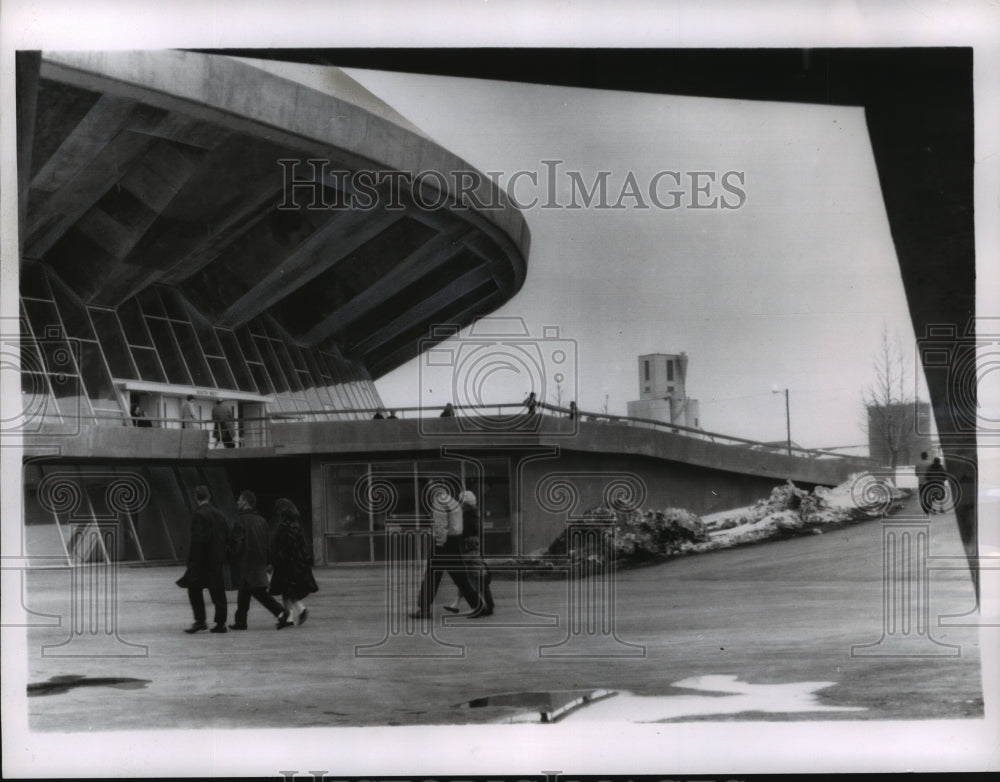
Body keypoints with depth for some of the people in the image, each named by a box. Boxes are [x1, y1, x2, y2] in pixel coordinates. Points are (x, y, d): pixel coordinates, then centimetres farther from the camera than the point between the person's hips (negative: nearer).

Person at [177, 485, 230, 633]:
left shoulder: (198, 514, -12)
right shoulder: (219, 513, 8)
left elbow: (197, 539, -17)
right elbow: (226, 534, 10)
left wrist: (192, 560, -13)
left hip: (203, 559, -6)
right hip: (218, 559, 6)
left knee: (194, 588, 6)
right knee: (218, 591, 8)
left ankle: (200, 620, 2)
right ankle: (220, 622, 8)